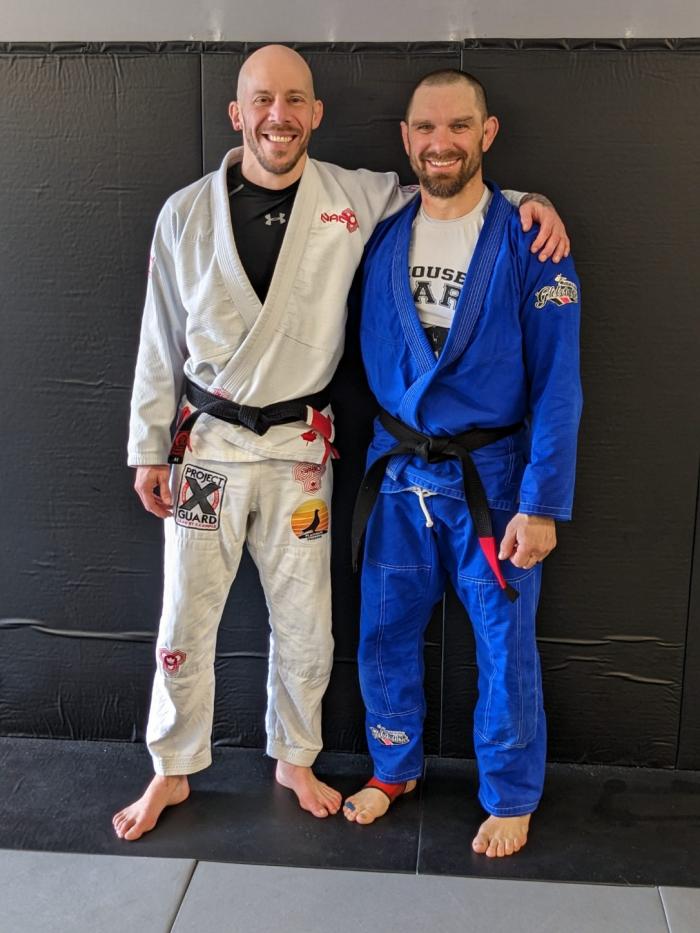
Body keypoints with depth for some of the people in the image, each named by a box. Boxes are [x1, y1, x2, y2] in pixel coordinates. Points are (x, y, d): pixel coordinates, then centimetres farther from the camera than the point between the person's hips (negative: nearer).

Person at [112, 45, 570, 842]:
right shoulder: (186, 214, -4)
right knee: (185, 621, 9)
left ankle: (294, 760, 37)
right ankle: (172, 773, 32)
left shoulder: (356, 200, -4)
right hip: (206, 444, 0)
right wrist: (148, 449, 2)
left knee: (303, 624, 13)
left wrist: (524, 200, -8)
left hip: (298, 447, 1)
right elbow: (161, 341, 1)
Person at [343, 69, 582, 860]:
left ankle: (509, 798, 31)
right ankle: (394, 767, 38)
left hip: (491, 476, -3)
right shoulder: (382, 239, 1)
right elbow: (374, 355, 9)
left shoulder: (529, 242, -10)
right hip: (398, 473, 4)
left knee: (505, 646, 8)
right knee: (384, 635, 14)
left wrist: (541, 504, -15)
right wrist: (386, 448, -2)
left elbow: (557, 383, -11)